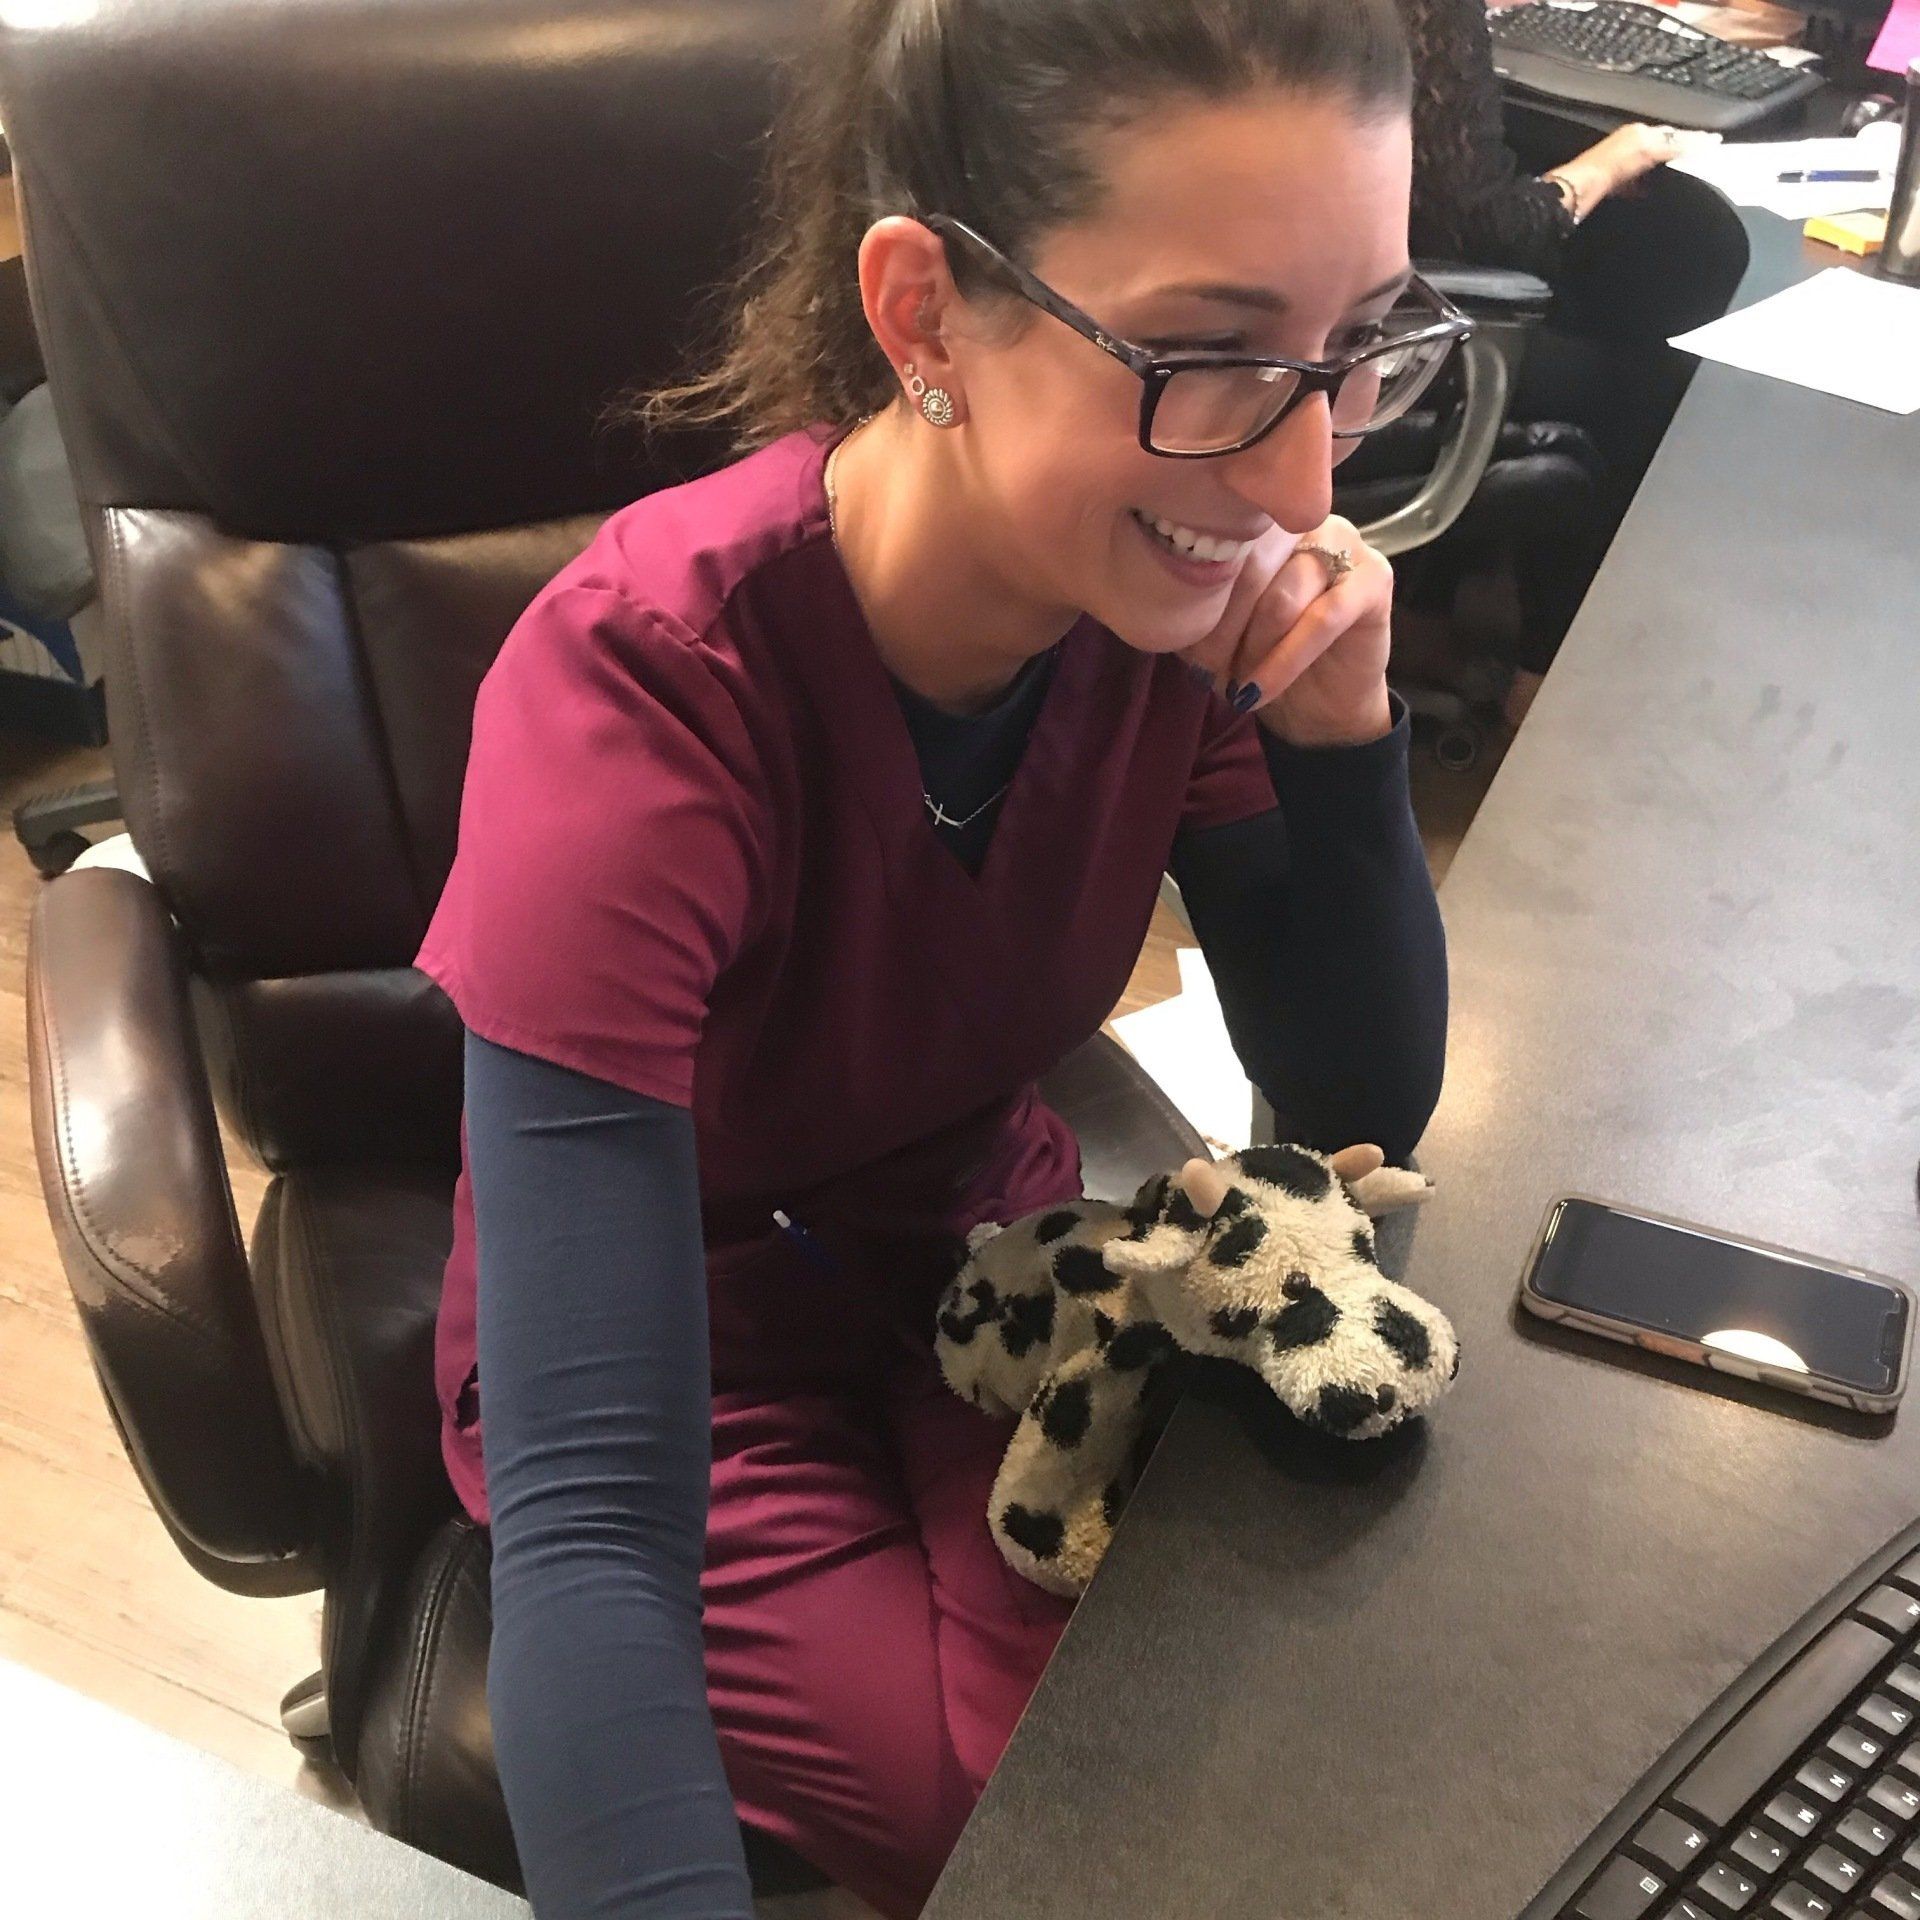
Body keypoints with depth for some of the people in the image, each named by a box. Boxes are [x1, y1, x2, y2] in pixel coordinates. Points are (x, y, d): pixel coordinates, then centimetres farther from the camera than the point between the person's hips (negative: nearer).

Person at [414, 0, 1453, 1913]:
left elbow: (1361, 1111, -8)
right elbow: (590, 1532, -39)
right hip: (680, 1354, -3)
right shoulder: (642, 695, -35)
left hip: (984, 1252, 4)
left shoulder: (1188, 573, -18)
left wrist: (1338, 729, -26)